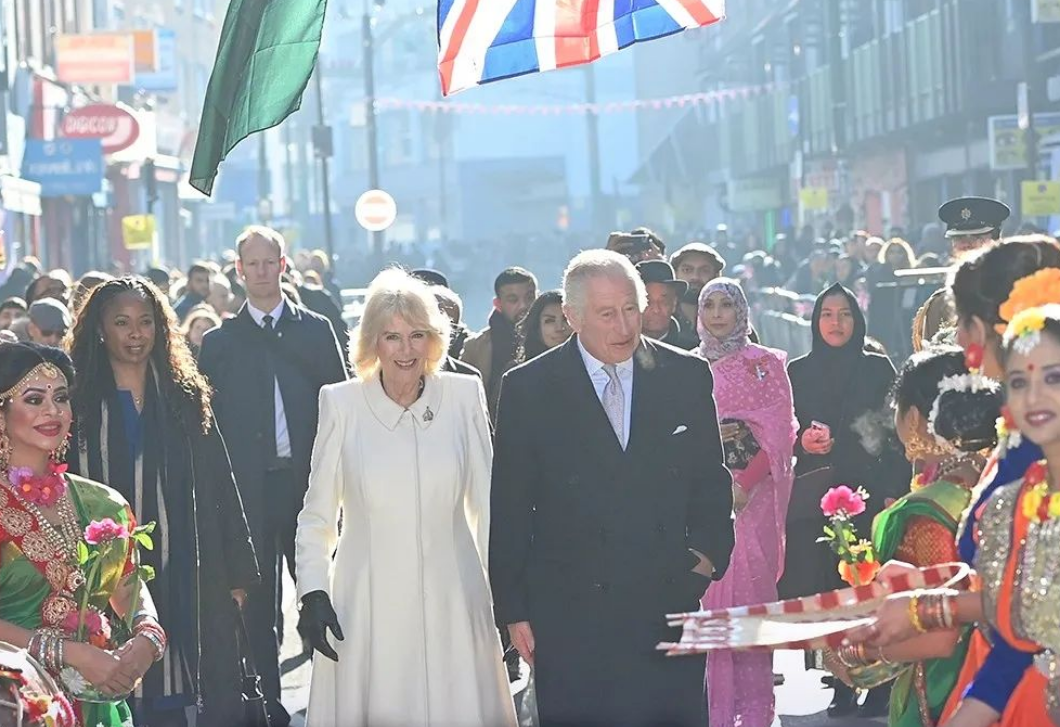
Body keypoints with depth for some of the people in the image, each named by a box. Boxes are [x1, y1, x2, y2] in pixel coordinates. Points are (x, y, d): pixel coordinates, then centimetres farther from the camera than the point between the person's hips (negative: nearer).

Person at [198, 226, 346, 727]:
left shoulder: (315, 331, 8)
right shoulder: (219, 342, 7)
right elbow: (209, 421, 4)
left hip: (307, 479, 0)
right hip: (249, 488, 0)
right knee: (257, 600, 4)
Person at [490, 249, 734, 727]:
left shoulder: (688, 377, 6)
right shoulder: (529, 390, 0)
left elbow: (711, 482, 15)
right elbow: (509, 513, 2)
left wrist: (708, 553, 1)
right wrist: (514, 612, 0)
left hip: (669, 609, 2)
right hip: (571, 620, -2)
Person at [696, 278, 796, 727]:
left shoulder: (767, 364, 4)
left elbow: (780, 433, -3)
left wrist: (745, 484, -13)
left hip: (754, 492, -2)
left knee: (752, 586, -4)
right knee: (710, 591, -2)